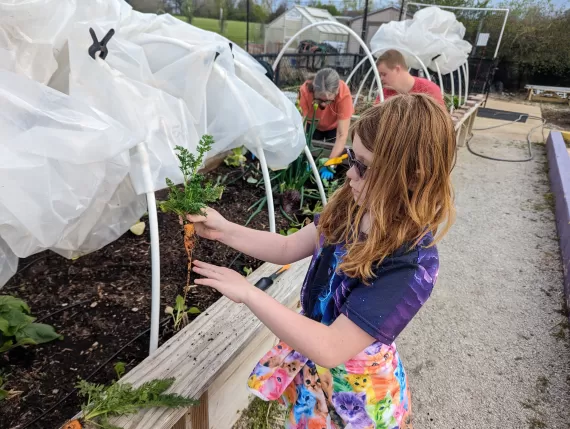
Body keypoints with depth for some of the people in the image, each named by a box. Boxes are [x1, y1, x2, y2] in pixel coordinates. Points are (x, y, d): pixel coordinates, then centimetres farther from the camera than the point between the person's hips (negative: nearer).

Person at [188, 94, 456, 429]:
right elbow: (289, 248, -2)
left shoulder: (411, 266, -34)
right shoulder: (350, 209, -13)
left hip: (355, 392, -5)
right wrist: (224, 230, -11)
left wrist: (248, 293, -34)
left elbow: (329, 349, -35)